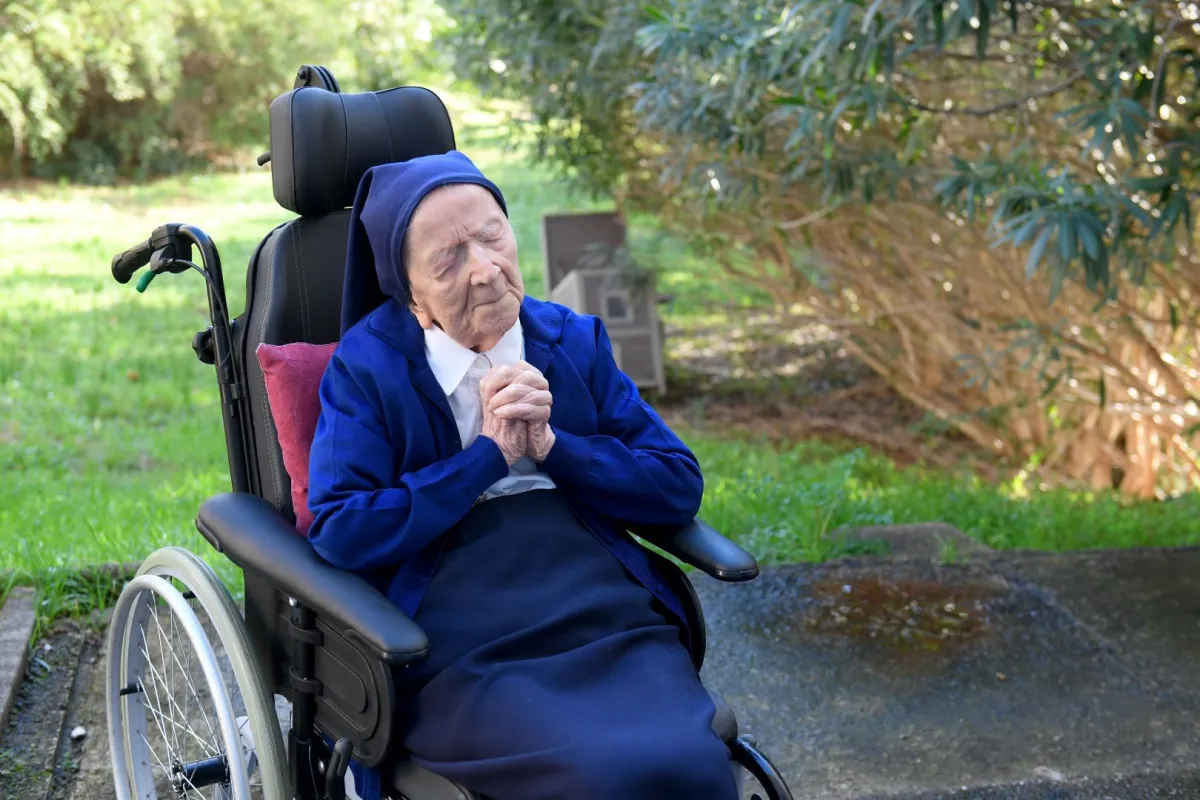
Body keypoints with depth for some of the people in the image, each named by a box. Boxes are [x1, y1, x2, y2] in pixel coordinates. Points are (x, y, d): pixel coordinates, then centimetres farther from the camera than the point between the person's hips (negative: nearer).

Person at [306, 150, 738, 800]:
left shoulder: (575, 341, 15)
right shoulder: (367, 366, 5)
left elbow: (680, 489, 12)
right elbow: (338, 535, -6)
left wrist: (553, 447, -3)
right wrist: (488, 456, -6)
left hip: (617, 628, 4)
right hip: (462, 661, -3)